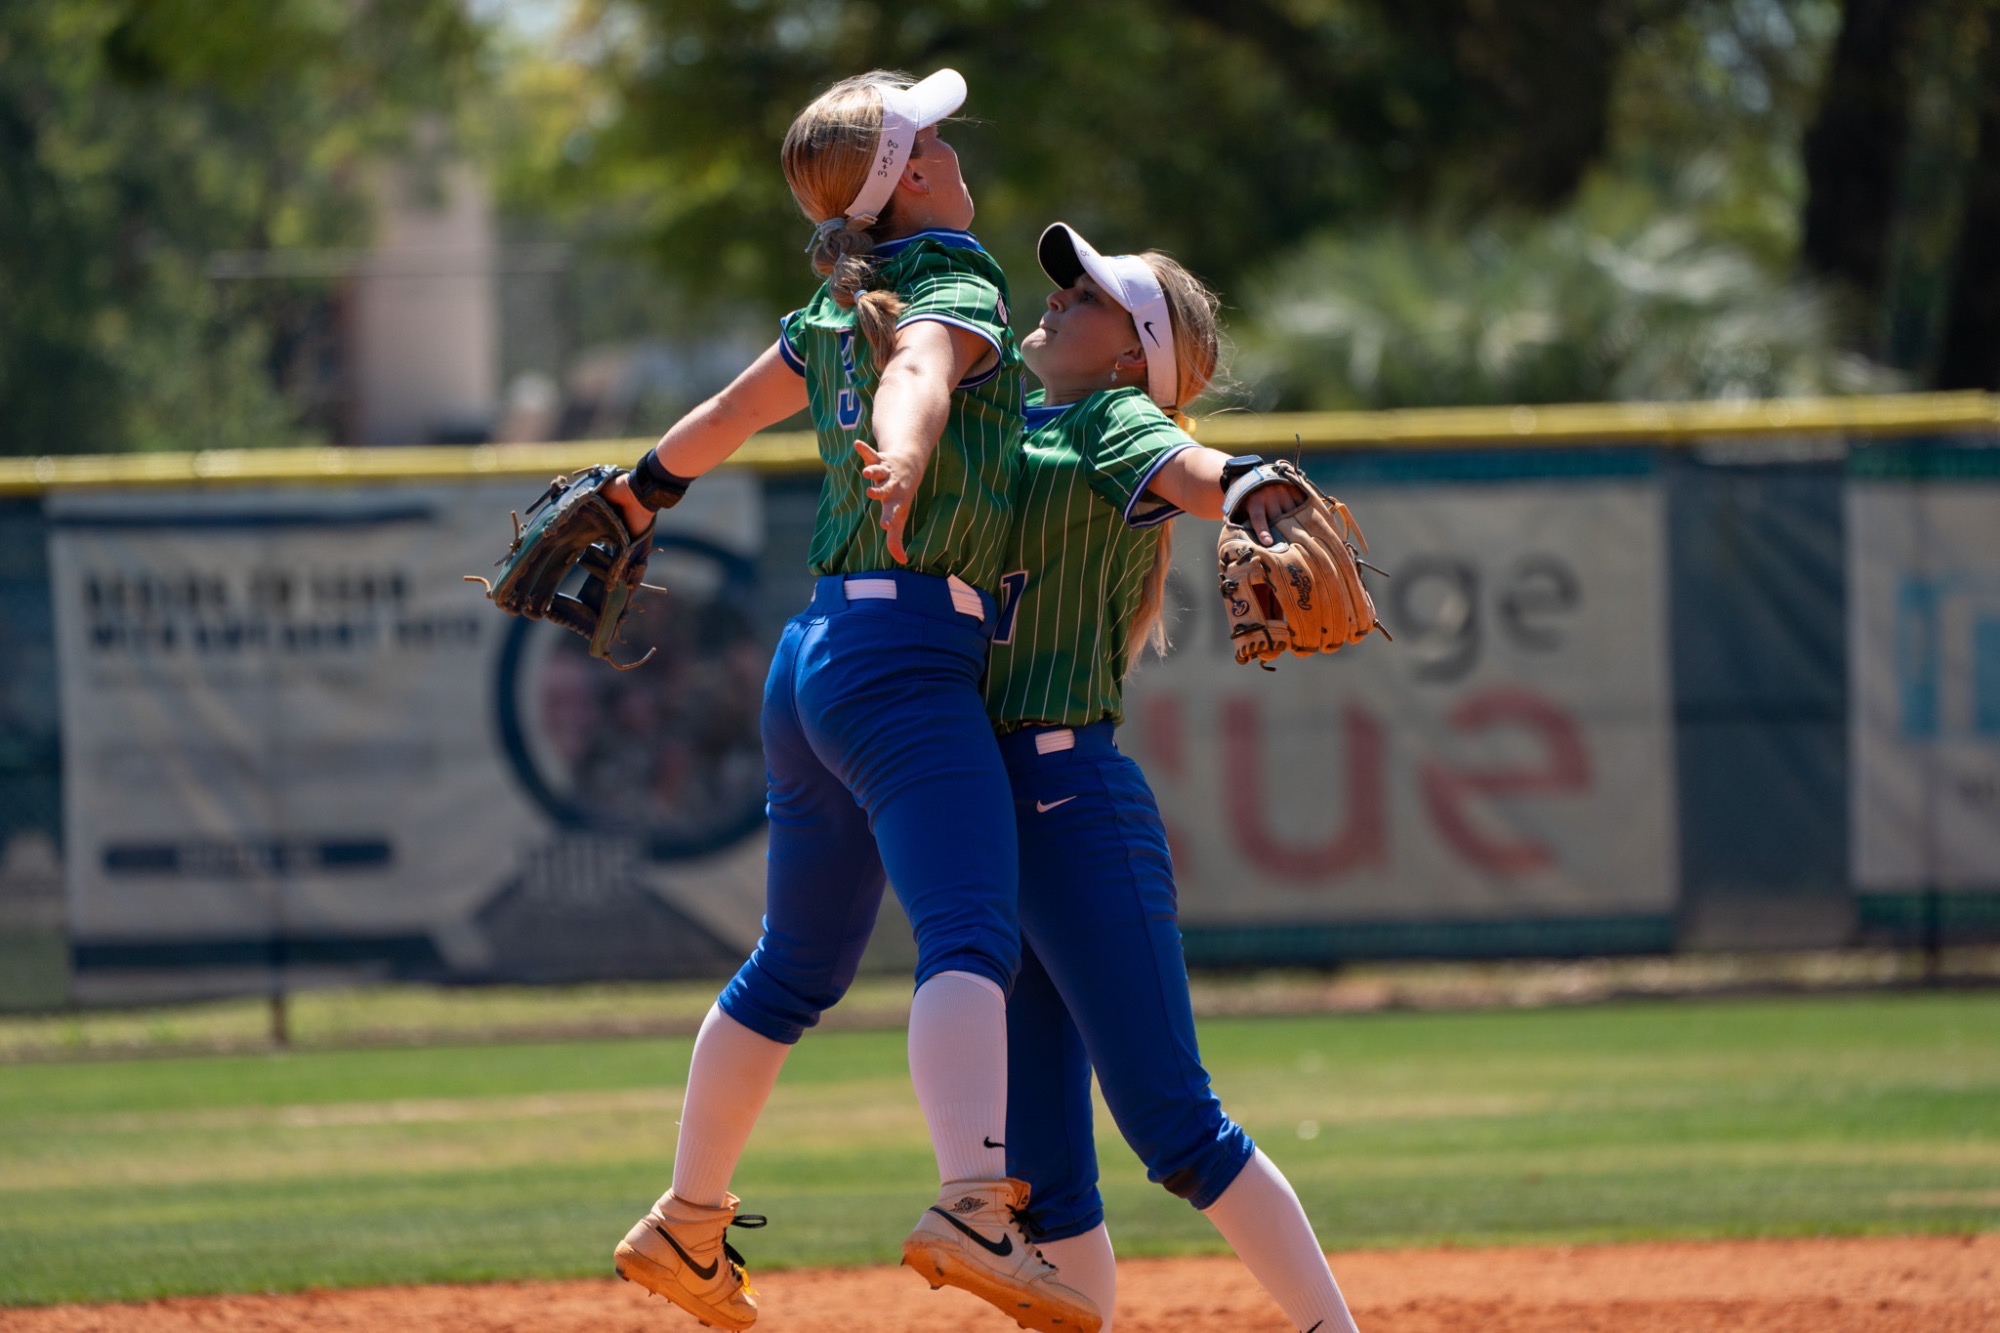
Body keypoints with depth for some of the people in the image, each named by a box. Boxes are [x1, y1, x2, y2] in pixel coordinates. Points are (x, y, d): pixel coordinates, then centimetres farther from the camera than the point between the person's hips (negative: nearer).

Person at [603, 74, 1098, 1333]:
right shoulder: (959, 300, -7)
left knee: (795, 968, 19)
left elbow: (722, 419, 31)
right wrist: (902, 466, -51)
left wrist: (631, 502, 48)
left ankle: (688, 1226, 26)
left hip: (817, 659, 9)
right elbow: (917, 372, -29)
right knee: (973, 937, -24)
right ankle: (974, 1207, -42)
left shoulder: (836, 313, 18)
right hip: (910, 653, -9)